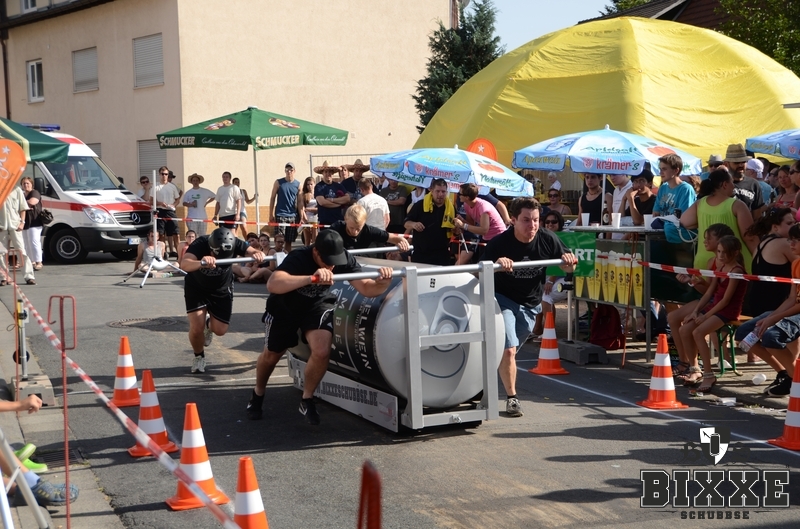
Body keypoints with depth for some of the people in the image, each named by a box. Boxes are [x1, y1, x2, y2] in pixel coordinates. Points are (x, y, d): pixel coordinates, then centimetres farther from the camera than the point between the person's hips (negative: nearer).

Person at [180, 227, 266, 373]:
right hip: (196, 287, -2)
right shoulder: (200, 244, -36)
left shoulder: (234, 244, -28)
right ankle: (199, 356, 18)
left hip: (222, 289, 2)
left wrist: (258, 254, -64)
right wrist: (202, 262, -75)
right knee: (196, 328, -14)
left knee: (220, 330, -1)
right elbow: (184, 264, -53)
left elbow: (253, 251, -39)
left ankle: (209, 324, 37)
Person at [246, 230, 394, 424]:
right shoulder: (299, 258, -38)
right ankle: (257, 394, 45)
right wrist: (311, 278, -68)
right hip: (284, 307, -2)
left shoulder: (344, 259, -25)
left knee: (322, 351, -21)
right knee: (271, 355, 14)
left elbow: (367, 288, -25)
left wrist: (383, 282, -49)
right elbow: (272, 284, -55)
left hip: (316, 305, 2)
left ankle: (307, 399, 4)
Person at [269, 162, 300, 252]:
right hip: (280, 215, -2)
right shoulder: (278, 182, 1)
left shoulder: (298, 185, 6)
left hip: (292, 216, 2)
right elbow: (272, 198, 3)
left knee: (289, 241, 7)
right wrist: (271, 214, -3)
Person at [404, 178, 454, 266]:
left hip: (441, 255, 1)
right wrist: (413, 224, -22)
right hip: (420, 253, -1)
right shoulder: (420, 205, -4)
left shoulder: (451, 208, 4)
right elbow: (406, 223, 0)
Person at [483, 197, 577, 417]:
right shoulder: (499, 243, -23)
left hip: (531, 304, 4)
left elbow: (568, 267, -1)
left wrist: (568, 259, -24)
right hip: (504, 299, -4)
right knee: (508, 349, -17)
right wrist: (497, 264, -50)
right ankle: (511, 398, -1)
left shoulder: (547, 239, -13)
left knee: (510, 349, 18)